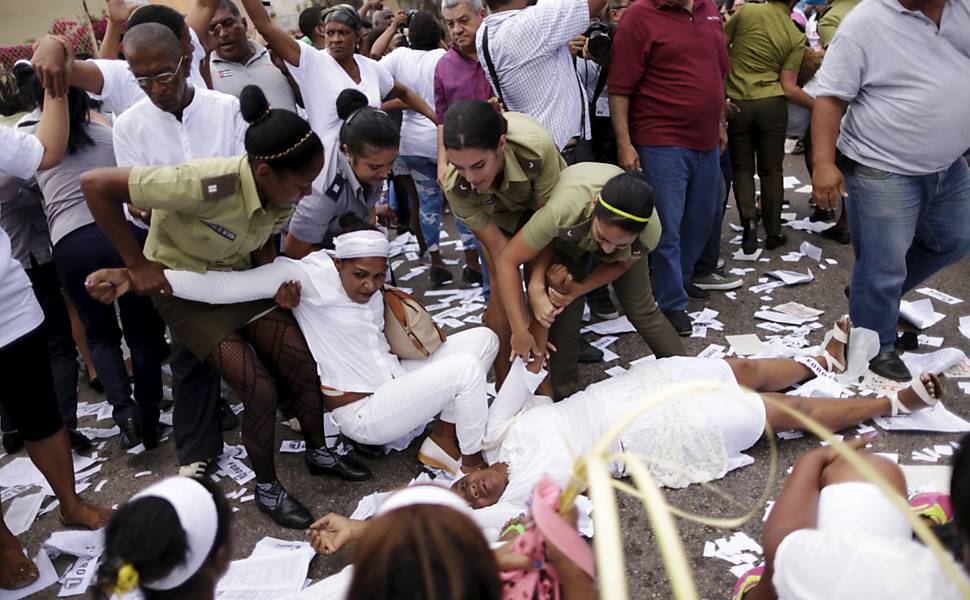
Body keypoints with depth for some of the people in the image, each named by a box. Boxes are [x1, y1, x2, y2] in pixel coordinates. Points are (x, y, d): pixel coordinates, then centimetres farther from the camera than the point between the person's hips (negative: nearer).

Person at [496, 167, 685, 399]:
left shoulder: (650, 231, -38)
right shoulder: (564, 211, -48)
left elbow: (621, 264, -15)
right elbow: (507, 261, -37)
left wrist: (576, 291, -29)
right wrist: (520, 332, -36)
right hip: (566, 237, -1)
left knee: (641, 310, 4)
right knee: (564, 315, -11)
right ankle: (563, 396, 10)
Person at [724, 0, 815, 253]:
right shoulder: (796, 38, -1)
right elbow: (788, 87, -5)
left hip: (737, 103, 0)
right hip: (772, 104, 0)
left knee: (742, 167, 13)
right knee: (771, 170, 11)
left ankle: (749, 218, -8)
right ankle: (773, 233, 17)